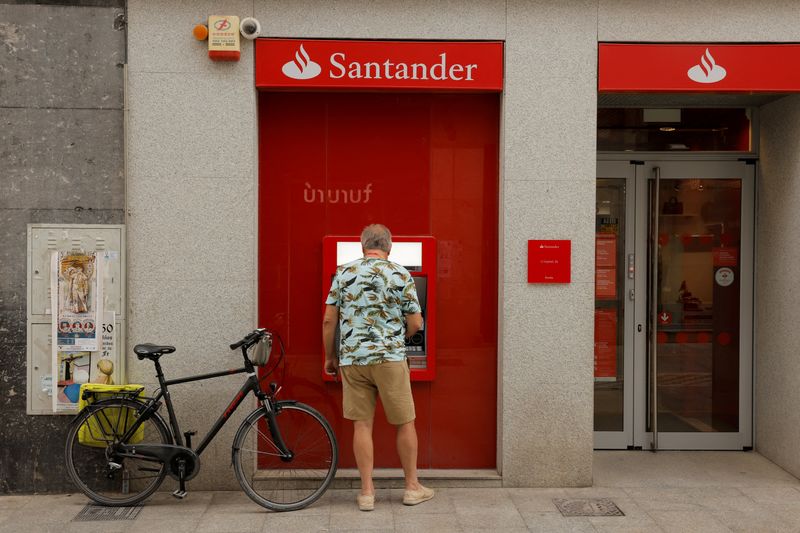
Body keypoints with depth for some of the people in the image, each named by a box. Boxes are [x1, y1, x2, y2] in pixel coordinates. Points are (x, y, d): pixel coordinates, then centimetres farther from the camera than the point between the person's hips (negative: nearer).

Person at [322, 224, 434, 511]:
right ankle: (412, 487, 21)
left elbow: (329, 320, 2)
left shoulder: (344, 273, 3)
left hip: (351, 359, 2)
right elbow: (416, 323, -1)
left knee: (362, 425, 8)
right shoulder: (401, 275, -2)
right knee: (404, 423, 11)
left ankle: (367, 492, 12)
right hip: (389, 358, -2)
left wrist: (330, 357, 13)